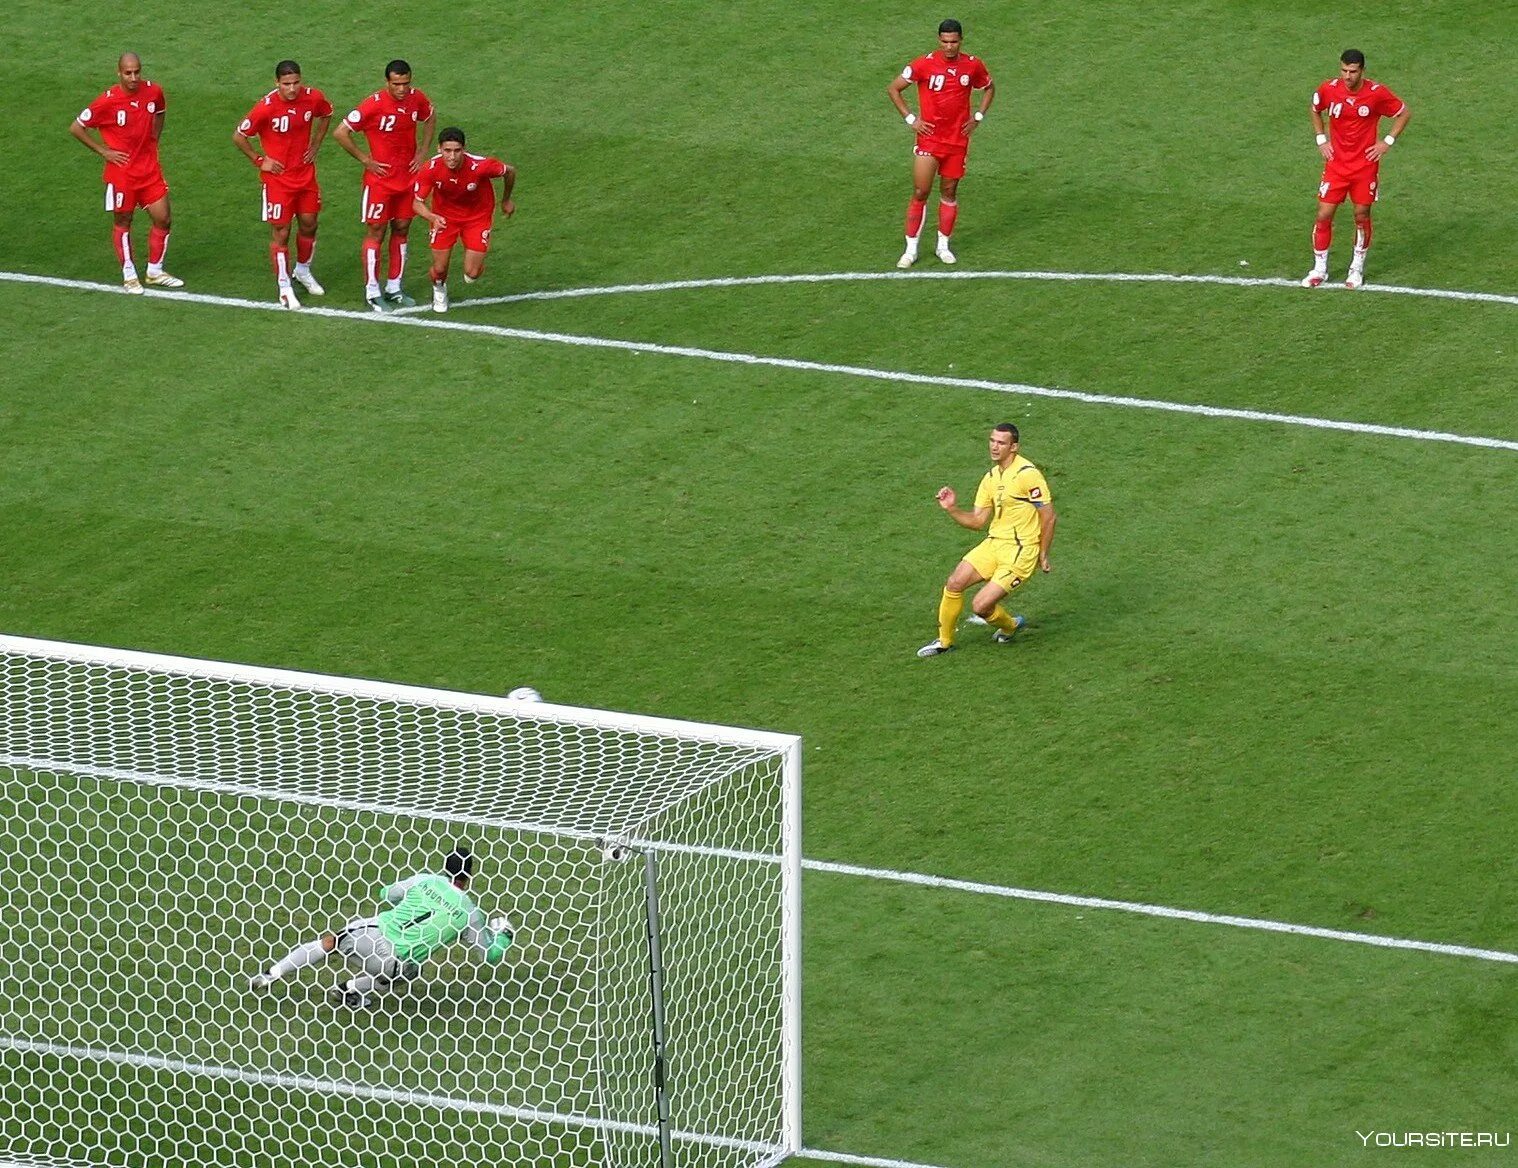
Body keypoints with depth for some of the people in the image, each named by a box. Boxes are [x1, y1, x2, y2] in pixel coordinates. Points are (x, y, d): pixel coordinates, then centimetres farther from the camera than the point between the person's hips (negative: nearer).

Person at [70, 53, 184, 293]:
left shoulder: (153, 91, -5)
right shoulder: (108, 101, -19)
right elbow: (76, 128, -9)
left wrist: (153, 142, 10)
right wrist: (103, 151, -9)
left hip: (150, 169, 4)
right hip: (121, 172, -4)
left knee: (163, 219, 5)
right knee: (122, 222, 8)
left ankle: (155, 272, 22)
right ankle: (129, 275, 22)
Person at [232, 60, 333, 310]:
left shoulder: (313, 98, -10)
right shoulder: (266, 107, -23)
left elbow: (326, 114, 15)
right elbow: (238, 136, -12)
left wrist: (315, 144, 7)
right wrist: (259, 161, -8)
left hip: (306, 174, 5)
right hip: (278, 177, -5)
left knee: (309, 224, 15)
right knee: (280, 231, 1)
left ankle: (303, 271, 40)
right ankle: (284, 287, 12)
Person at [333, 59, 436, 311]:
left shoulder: (417, 99, -4)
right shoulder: (374, 105, -21)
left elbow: (430, 119, 19)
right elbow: (340, 133, -16)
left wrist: (423, 152, 7)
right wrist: (366, 160, -13)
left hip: (408, 176, 5)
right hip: (380, 178, -5)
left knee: (401, 230, 11)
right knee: (375, 232, 1)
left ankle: (394, 288, 22)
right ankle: (372, 292, 7)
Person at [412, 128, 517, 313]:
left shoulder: (480, 165, -33)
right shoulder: (431, 169, -29)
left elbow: (510, 171, -12)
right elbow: (418, 203, -19)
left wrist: (506, 201, 6)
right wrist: (432, 217, -43)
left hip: (477, 215, -1)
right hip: (444, 217, 1)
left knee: (472, 274, -6)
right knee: (439, 270, 1)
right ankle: (439, 291, 39)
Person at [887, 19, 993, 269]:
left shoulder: (973, 65, -1)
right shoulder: (924, 64, -10)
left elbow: (989, 88, 19)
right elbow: (893, 89, -2)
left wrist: (978, 117, 7)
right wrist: (910, 119, -7)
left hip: (958, 139, 2)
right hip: (929, 137, -2)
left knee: (949, 192, 9)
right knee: (920, 193, -5)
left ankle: (943, 246, 21)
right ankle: (911, 250, 2)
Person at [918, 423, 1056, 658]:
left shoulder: (1028, 474, -16)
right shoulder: (991, 477, 8)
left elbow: (1049, 516, -11)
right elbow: (977, 521, 10)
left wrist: (1043, 555, -7)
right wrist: (951, 509, -6)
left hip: (1020, 551, -7)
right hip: (994, 542, 7)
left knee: (981, 605, -13)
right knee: (954, 584, -4)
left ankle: (1010, 625, 21)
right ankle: (944, 642, 14)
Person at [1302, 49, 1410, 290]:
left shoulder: (1377, 93, -14)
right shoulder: (1328, 89, -8)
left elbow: (1404, 113, 2)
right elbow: (1315, 110, 15)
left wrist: (1387, 142, -5)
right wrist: (1321, 140, 5)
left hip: (1366, 164, -1)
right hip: (1336, 162, 1)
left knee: (1362, 215, 4)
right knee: (1324, 214, -2)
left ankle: (1357, 268, 20)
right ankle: (1319, 269, 12)